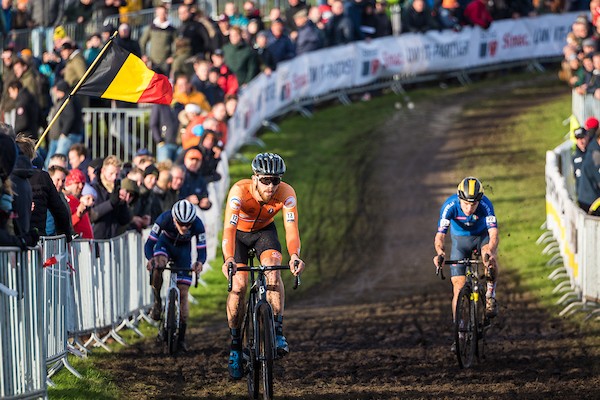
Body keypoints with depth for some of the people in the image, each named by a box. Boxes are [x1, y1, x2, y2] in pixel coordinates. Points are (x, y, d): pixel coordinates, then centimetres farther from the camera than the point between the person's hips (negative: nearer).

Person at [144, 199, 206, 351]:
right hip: (165, 243, 0)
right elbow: (149, 243, -30)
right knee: (158, 265, -36)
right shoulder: (164, 219, -34)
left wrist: (199, 262, -51)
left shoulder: (197, 225, -32)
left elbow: (202, 250, -28)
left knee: (183, 293, -6)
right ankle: (157, 302, -13)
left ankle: (182, 337, 1)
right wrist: (150, 259, -50)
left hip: (183, 249, 1)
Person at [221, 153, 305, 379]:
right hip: (238, 233, -1)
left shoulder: (286, 193, -31)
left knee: (273, 271, -27)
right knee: (238, 286, -16)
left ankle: (277, 331, -22)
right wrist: (229, 259, -62)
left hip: (264, 231, 1)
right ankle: (235, 345, -1)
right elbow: (229, 228, -45)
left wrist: (294, 256, -58)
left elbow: (291, 228, -39)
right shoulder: (240, 191, -37)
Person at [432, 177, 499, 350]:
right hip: (460, 240, 1)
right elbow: (440, 235, -35)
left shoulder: (485, 204, -31)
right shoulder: (450, 206, -30)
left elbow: (493, 234, -39)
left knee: (489, 256, -36)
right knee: (459, 287, -6)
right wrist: (440, 253, -56)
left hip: (482, 236, -1)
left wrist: (489, 253, -59)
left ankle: (490, 294, -13)